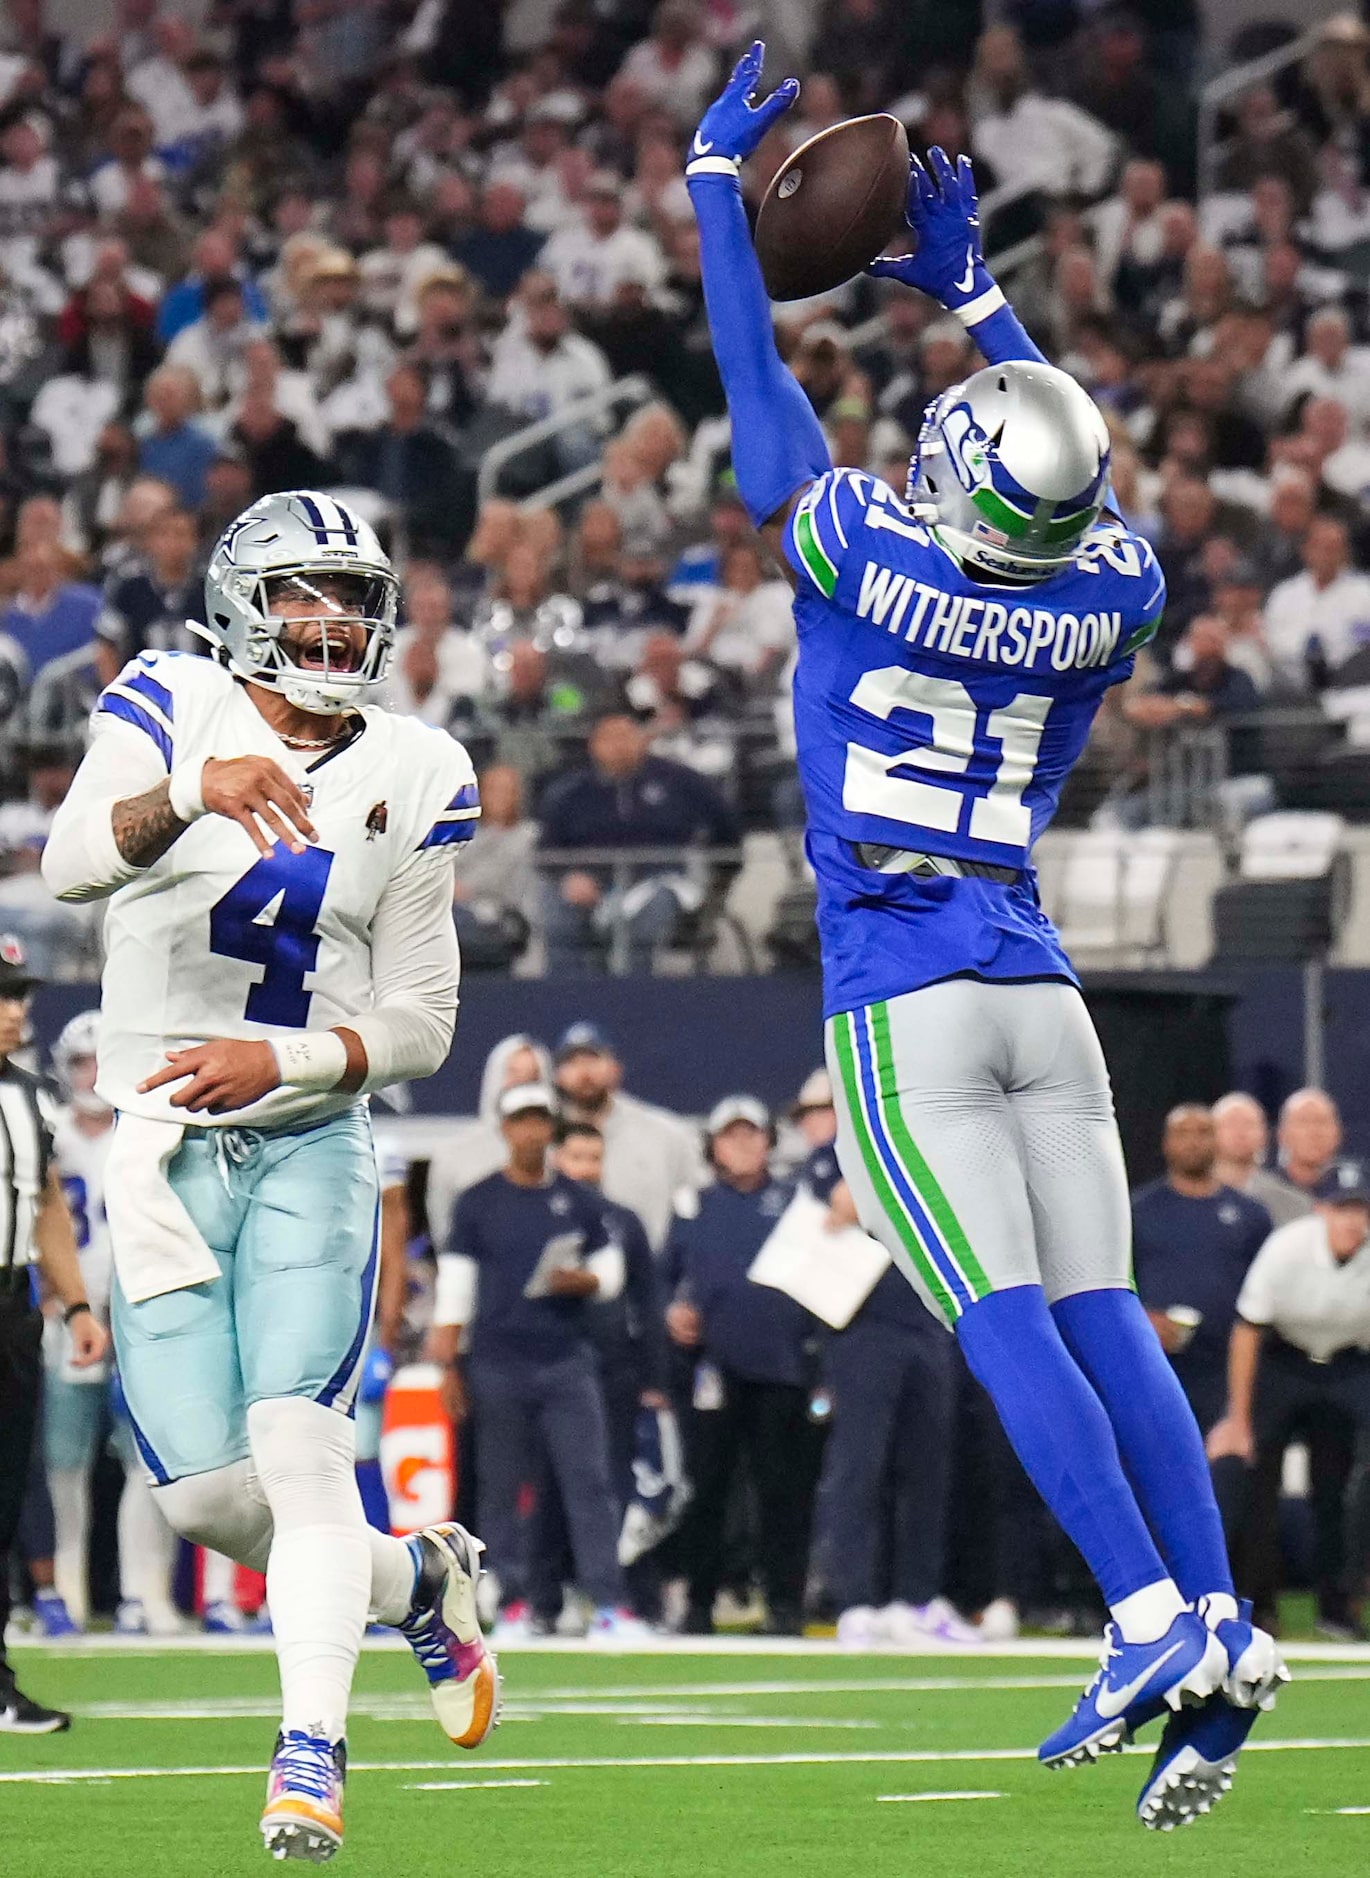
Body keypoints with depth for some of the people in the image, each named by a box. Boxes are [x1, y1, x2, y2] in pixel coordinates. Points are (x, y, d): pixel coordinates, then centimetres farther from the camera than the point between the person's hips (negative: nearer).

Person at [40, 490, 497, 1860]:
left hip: (309, 1145, 0)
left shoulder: (413, 777, 3)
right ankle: (417, 1580, 25)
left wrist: (282, 1058, -14)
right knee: (208, 1495, -3)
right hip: (159, 1154, 0)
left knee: (296, 1439, -20)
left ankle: (311, 1750, -16)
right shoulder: (168, 710, -3)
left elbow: (419, 1025, 5)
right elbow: (72, 862, -24)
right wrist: (197, 790, -43)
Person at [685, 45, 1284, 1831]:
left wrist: (719, 183, 15)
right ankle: (1219, 1631, -10)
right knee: (1102, 1311, -1)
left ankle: (1154, 1619, -23)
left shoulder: (864, 554, -10)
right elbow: (1064, 468, 24)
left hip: (904, 1002, -4)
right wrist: (973, 292, 33)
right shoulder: (1112, 597, 1)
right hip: (1041, 993, 4)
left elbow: (760, 401, 4)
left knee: (1007, 1321, -12)